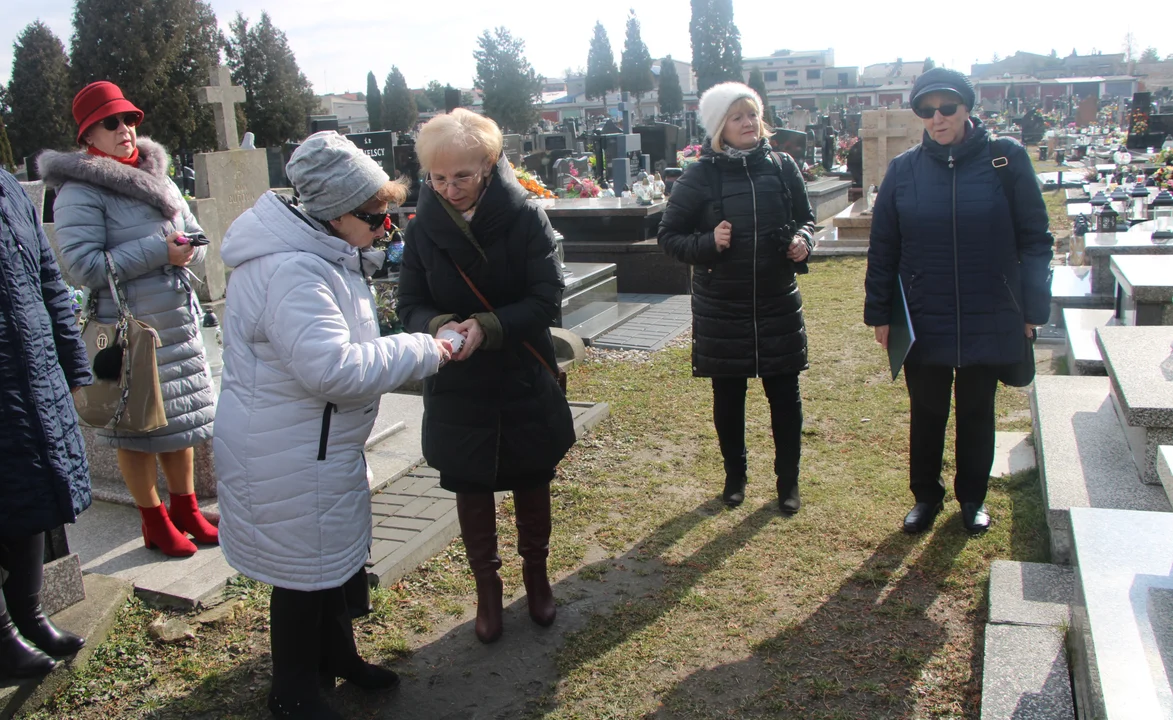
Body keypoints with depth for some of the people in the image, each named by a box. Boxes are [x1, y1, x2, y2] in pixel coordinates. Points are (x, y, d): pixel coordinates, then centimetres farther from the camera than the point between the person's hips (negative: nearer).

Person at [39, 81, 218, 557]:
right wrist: (157, 250, -21)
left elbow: (195, 238, 16)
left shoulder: (158, 176, 12)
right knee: (138, 429, 5)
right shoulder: (79, 192, -10)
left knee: (182, 419, 15)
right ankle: (154, 521, 22)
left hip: (178, 324, 7)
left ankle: (186, 509, 32)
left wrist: (185, 250, -8)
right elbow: (83, 265, -19)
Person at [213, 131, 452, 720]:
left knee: (336, 555, 24)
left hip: (323, 445, 11)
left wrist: (421, 349, 8)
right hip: (287, 457, -11)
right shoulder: (291, 273, -28)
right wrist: (423, 352, -26)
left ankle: (336, 655, 46)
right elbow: (335, 367, -34)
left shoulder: (319, 255, 8)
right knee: (304, 571, 6)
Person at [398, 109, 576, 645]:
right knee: (471, 490, 13)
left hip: (525, 383, -1)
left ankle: (536, 576, 40)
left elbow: (548, 300, -15)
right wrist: (439, 327, -25)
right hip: (456, 389, 2)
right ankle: (487, 587, 33)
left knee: (531, 484, 16)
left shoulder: (525, 218, -13)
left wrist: (487, 327, -28)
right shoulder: (423, 228, -5)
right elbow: (410, 305, -2)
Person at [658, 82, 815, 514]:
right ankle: (735, 476, 31)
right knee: (728, 398, 11)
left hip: (778, 304, 2)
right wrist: (707, 243, -19)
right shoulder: (701, 176, -6)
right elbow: (669, 236, -2)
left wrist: (802, 240, -9)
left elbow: (805, 218, 13)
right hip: (721, 309, -1)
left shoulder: (782, 167, 1)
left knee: (785, 395, 8)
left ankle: (788, 480, 26)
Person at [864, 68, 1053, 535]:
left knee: (977, 412, 15)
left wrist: (1033, 309, -4)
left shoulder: (1006, 161, -6)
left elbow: (1035, 239, -2)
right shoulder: (903, 169, -2)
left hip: (989, 321, -1)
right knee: (926, 414, 13)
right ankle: (926, 495, 32)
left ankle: (972, 498, 33)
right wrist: (880, 314, 1)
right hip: (923, 322, 1)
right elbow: (882, 248, 2)